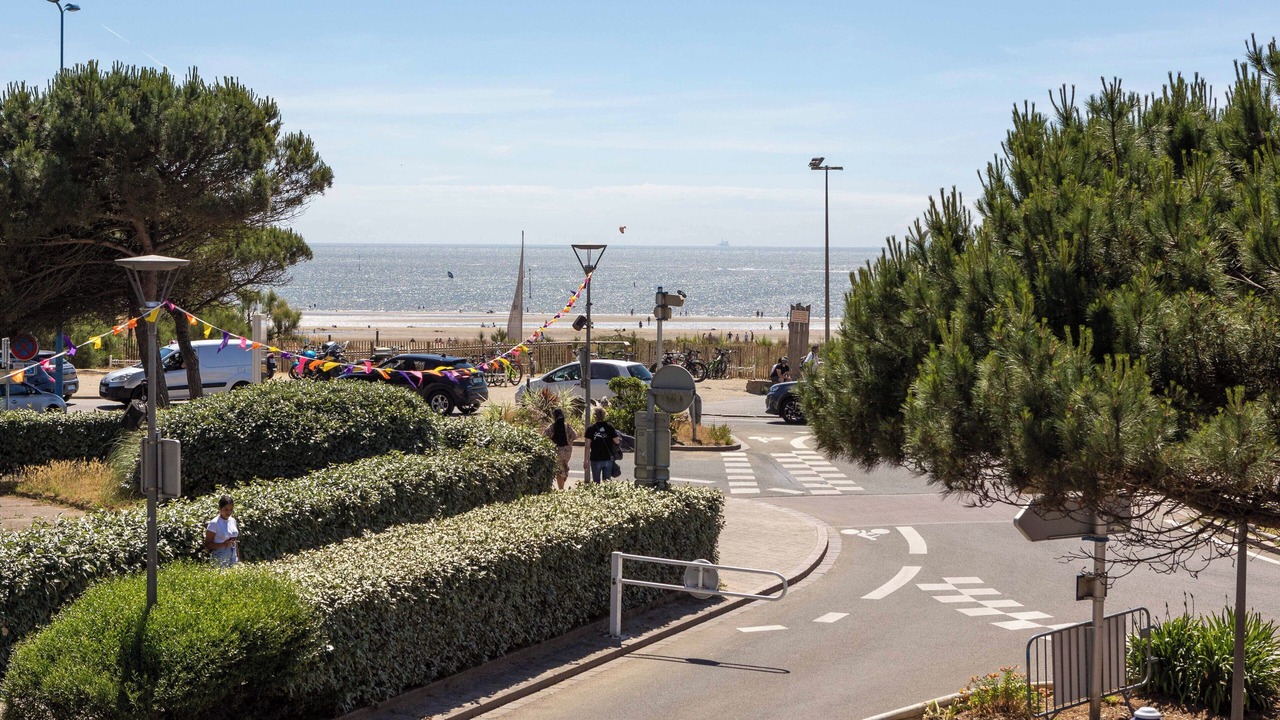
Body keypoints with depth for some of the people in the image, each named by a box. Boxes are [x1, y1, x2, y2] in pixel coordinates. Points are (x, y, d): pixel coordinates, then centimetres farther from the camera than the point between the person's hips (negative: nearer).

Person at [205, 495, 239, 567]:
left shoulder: (233, 521, 9)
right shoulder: (214, 523, -8)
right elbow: (207, 545, -8)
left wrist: (238, 559, 14)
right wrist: (223, 544, -22)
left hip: (233, 558, 5)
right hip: (220, 560, -5)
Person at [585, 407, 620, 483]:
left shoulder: (591, 428, -5)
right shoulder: (609, 427, -1)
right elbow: (617, 441, -4)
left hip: (596, 459, -1)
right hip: (608, 459, 1)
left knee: (596, 482, 10)